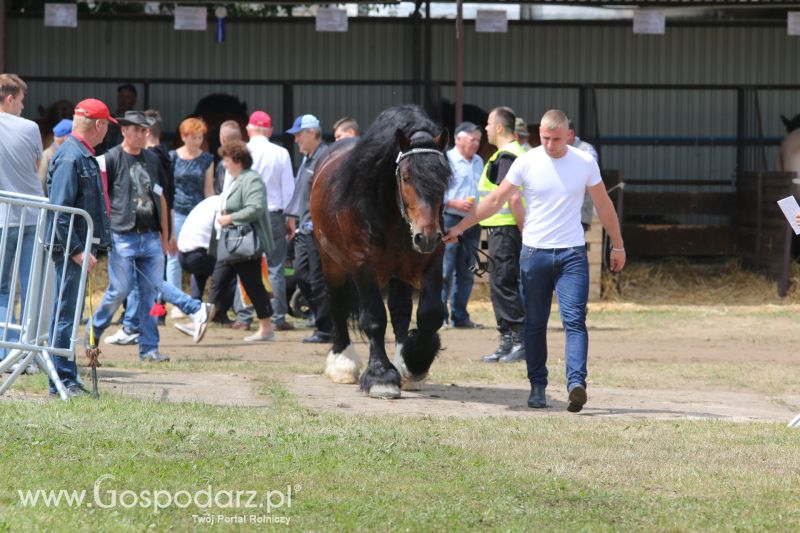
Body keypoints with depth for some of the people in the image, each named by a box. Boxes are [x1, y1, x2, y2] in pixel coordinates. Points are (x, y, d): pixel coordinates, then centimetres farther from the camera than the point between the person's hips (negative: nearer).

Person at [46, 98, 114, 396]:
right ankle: (63, 380, -4)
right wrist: (76, 250, -23)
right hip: (70, 247, -10)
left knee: (71, 312, 13)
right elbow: (60, 210, -21)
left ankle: (67, 379, 19)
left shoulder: (84, 156, 15)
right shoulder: (70, 157, -16)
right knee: (66, 313, -6)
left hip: (81, 246, 10)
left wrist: (94, 246, 18)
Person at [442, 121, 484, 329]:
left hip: (472, 223, 7)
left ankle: (460, 316, 15)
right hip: (450, 220, -7)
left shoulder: (478, 162, 16)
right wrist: (456, 203, -18)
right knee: (445, 271, -8)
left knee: (466, 272, 9)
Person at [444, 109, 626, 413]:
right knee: (535, 324, 5)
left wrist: (617, 245, 15)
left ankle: (576, 383, -25)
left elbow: (603, 206, 11)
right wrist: (460, 228, 0)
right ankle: (537, 387, 13)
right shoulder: (527, 163, -2)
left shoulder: (585, 163, 0)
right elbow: (495, 200, 3)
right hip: (534, 252, 1)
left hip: (572, 254, -1)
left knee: (574, 320, -14)